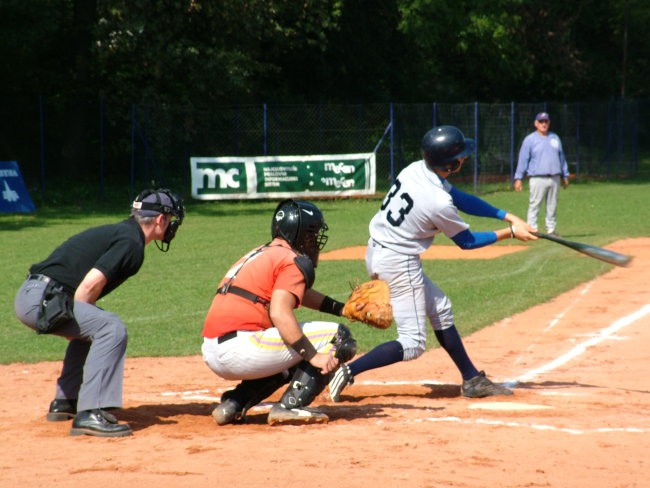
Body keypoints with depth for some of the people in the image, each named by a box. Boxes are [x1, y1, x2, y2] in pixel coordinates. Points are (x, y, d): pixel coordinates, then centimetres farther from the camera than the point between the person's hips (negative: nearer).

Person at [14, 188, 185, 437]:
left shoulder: (117, 232, 22)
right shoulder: (131, 242, -9)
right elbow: (90, 284, -18)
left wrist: (76, 327, 14)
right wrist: (77, 324, -6)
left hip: (29, 297, 10)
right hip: (41, 299, -10)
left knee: (94, 326, 30)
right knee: (111, 328, -20)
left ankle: (64, 402, 31)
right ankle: (89, 414, -27)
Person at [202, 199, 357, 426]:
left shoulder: (259, 255, 25)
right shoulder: (293, 262, -4)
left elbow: (297, 293, 37)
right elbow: (280, 314, -19)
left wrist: (342, 309, 29)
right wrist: (314, 356, -19)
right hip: (241, 348, -9)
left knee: (294, 357, 35)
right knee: (339, 336, -3)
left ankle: (233, 404, 17)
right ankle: (290, 406, -10)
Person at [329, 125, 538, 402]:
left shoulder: (416, 170, -2)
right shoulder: (439, 203, -25)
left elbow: (462, 200, 8)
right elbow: (466, 241, -6)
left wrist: (508, 216, 4)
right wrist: (510, 233, 3)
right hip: (398, 263, -10)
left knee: (440, 309, 21)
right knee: (412, 345, -4)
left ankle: (472, 380, 28)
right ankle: (349, 371, -14)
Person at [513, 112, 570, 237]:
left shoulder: (555, 138, 16)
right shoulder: (529, 140, 1)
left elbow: (561, 157, 20)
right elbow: (523, 159, -2)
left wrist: (565, 175, 16)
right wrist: (518, 178, -8)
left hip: (554, 178, 5)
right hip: (538, 178, -5)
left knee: (553, 206, 8)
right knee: (534, 205, -9)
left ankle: (551, 229, 14)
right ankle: (532, 229, -7)